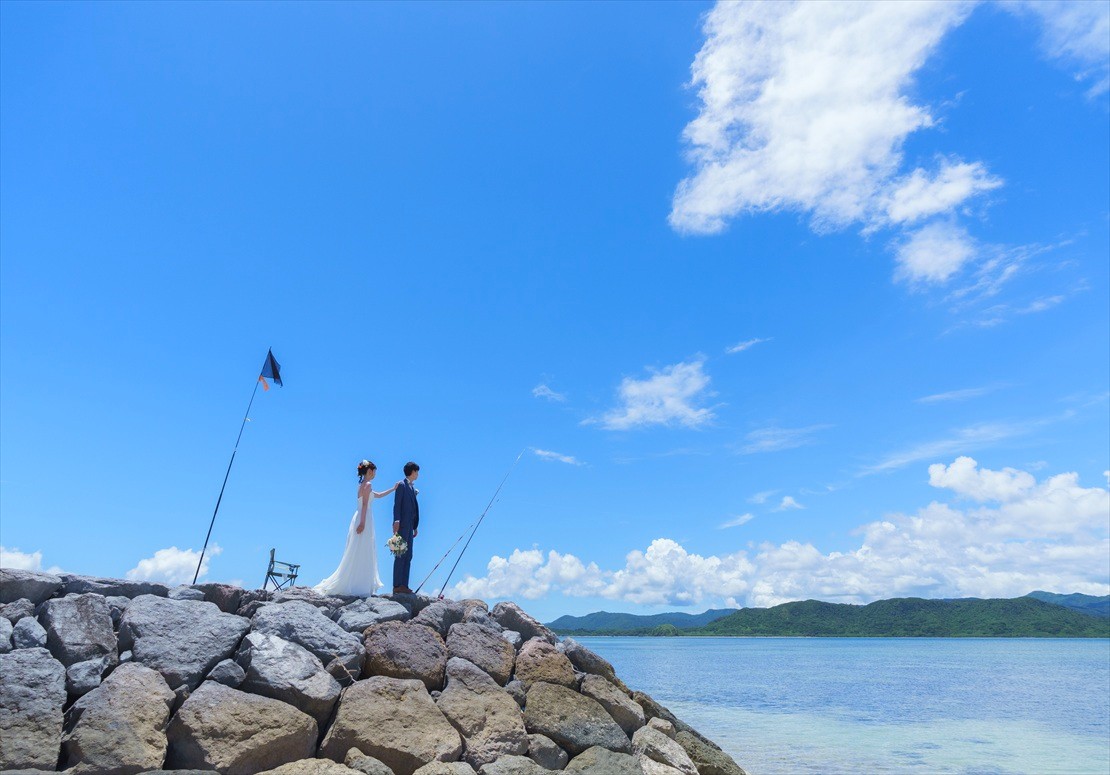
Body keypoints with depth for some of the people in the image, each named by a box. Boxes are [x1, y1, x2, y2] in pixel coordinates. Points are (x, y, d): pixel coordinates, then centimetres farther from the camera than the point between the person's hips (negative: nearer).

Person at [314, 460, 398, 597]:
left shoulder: (363, 485, 18)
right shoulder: (367, 485, -10)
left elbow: (378, 495, 30)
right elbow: (365, 504, -18)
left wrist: (393, 489, 33)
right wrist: (362, 523, -23)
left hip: (360, 519, 10)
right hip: (364, 519, -10)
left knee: (357, 555, 11)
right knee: (362, 554, -7)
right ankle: (360, 587, -5)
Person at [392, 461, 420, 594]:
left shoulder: (412, 488, 19)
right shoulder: (402, 485, -5)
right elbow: (397, 504, -13)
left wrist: (415, 527, 19)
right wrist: (396, 521, -24)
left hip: (409, 526, 9)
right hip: (402, 525, -9)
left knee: (408, 556, 8)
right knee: (400, 555, -8)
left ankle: (404, 585, 11)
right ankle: (397, 586, -6)